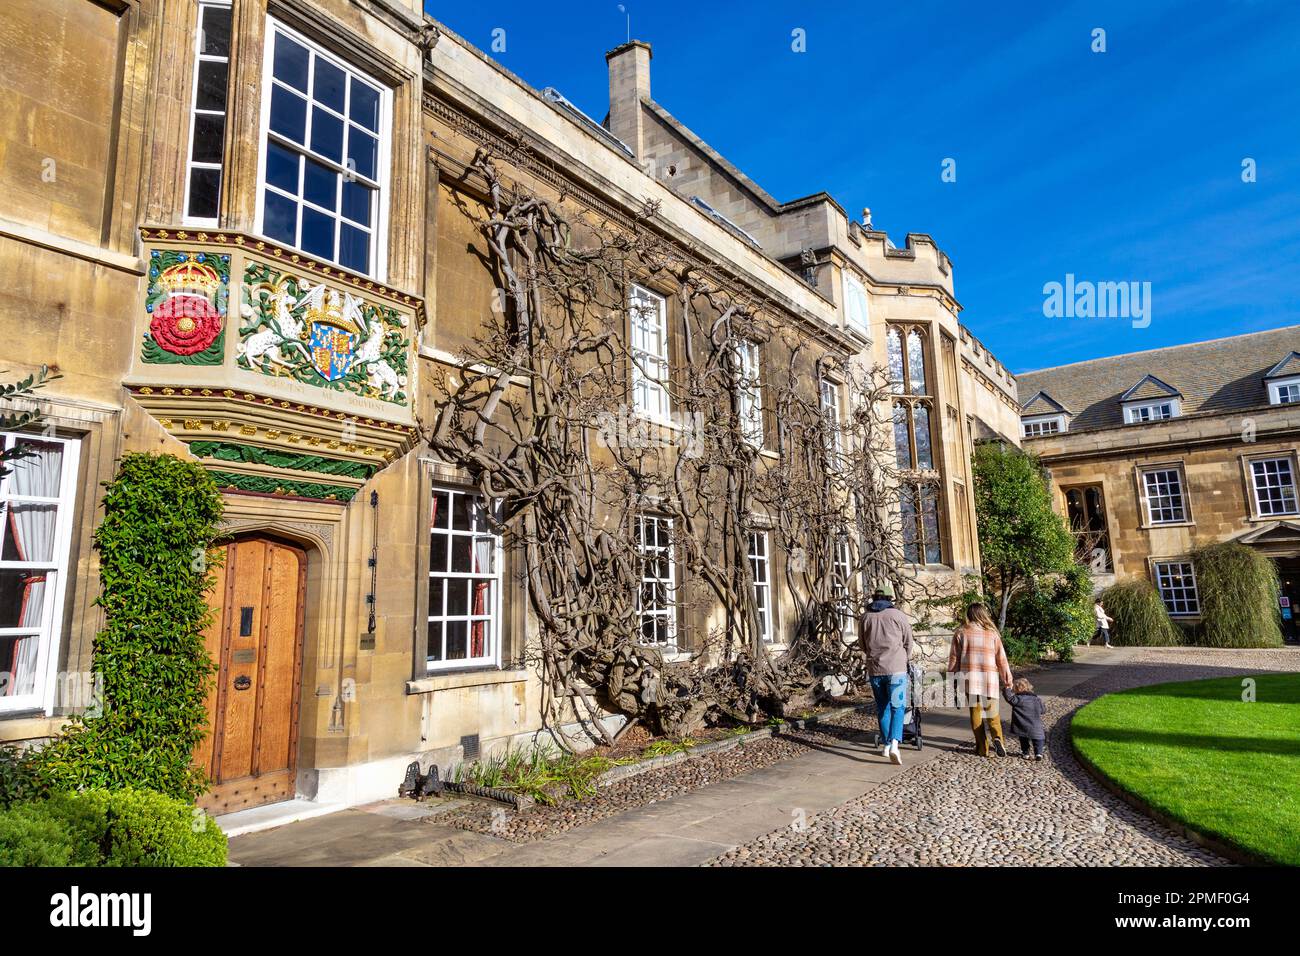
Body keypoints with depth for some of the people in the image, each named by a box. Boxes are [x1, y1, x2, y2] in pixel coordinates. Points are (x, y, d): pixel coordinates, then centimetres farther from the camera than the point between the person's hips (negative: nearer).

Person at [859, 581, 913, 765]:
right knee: (897, 707, -3)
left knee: (882, 707, 15)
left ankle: (885, 745, 21)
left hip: (874, 669, 3)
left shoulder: (865, 617, 5)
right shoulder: (898, 615, -3)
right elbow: (908, 642, 4)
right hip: (896, 669, -3)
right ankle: (894, 743, -21)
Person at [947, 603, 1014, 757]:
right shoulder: (992, 633, 4)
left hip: (969, 678, -1)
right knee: (992, 712, 11)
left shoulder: (961, 632, 2)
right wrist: (1007, 678, 14)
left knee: (975, 713, 8)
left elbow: (954, 657, 3)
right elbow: (1001, 658, 6)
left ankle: (982, 748, 7)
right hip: (989, 678, 1)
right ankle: (997, 738, -14)